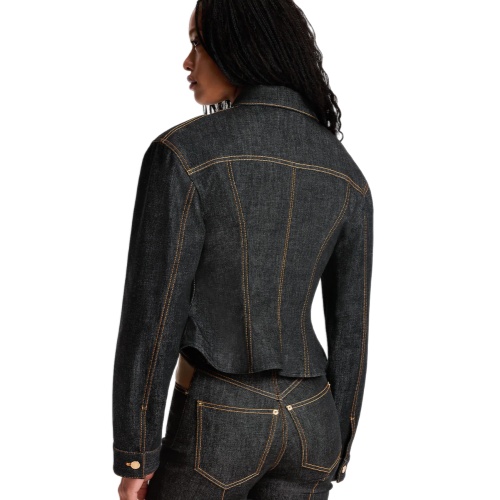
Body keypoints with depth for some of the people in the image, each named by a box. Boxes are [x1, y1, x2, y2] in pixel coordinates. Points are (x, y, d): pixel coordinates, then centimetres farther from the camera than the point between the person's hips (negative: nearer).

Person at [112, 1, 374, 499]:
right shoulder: (347, 175, 1)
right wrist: (335, 450, 15)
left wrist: (133, 456, -5)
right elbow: (350, 328, 4)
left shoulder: (183, 153, -16)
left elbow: (151, 317, -16)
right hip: (306, 420, 5)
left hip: (217, 423, -5)